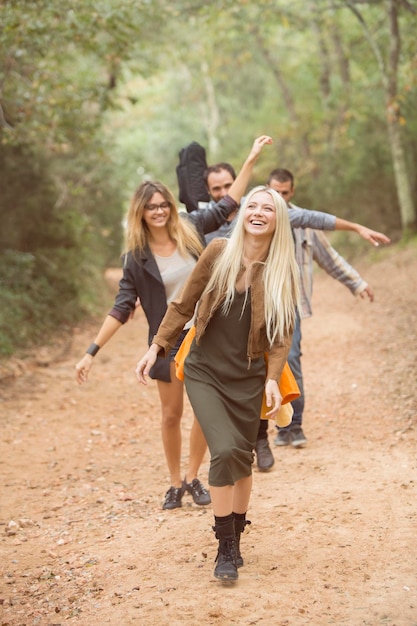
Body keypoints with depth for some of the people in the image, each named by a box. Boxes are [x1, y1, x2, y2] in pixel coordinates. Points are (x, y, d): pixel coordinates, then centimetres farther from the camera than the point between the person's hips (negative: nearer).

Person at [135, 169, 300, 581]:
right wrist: (157, 347, -1)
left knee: (242, 458, 6)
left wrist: (273, 379, -10)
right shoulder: (219, 253, -5)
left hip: (248, 377, 1)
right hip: (205, 372, -1)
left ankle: (236, 539, 29)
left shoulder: (283, 270, -3)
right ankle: (226, 549, -1)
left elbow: (281, 332, 1)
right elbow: (184, 304, 2)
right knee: (224, 450, -15)